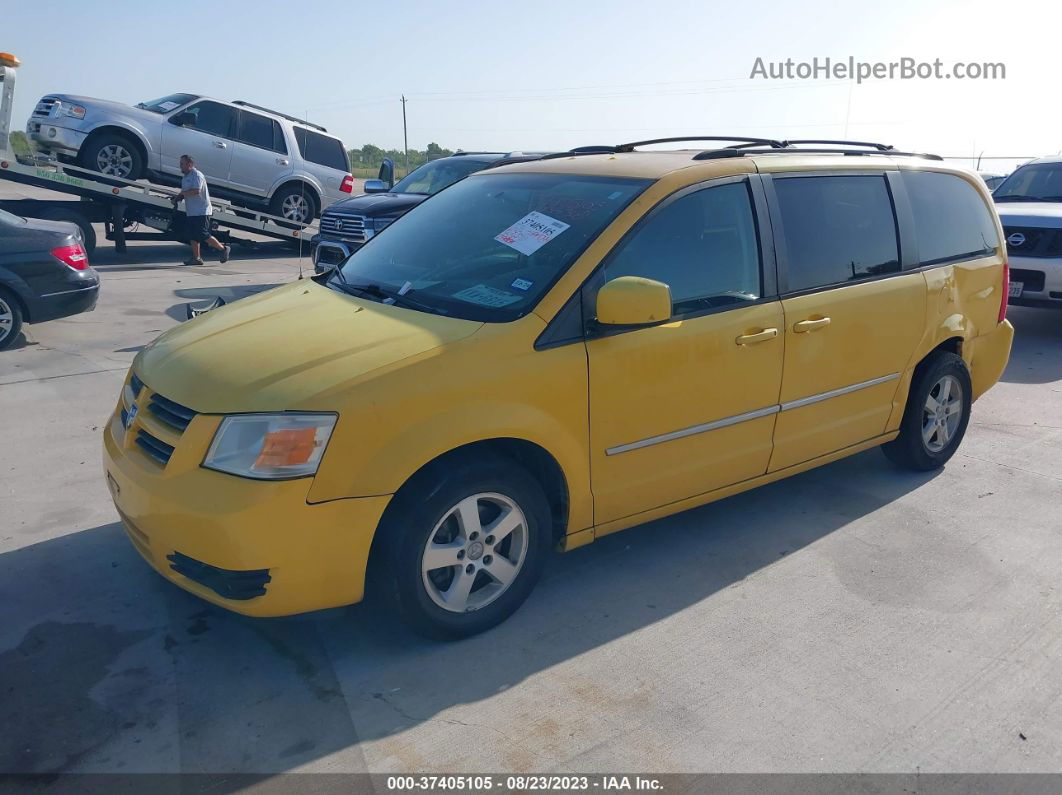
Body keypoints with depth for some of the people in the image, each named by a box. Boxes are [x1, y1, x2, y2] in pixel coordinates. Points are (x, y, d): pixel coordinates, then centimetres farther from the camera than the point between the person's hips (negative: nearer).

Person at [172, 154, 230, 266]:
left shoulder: (197, 175, -12)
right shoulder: (186, 177, 18)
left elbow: (196, 191, -25)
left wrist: (181, 194, -16)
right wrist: (177, 198, 4)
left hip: (201, 211, -10)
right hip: (191, 212, 10)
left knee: (203, 235, -9)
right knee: (192, 235, 6)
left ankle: (223, 249, 5)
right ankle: (196, 258, 10)